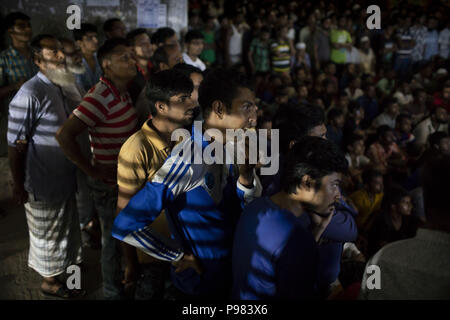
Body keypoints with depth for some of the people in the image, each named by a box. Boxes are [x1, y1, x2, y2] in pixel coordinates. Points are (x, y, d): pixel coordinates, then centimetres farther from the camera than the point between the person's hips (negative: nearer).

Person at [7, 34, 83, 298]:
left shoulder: (57, 88, 4)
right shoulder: (29, 95, -24)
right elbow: (16, 145, -21)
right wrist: (19, 186, -17)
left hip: (64, 177, 8)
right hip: (44, 183, -8)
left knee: (65, 225, 24)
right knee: (47, 232, 12)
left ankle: (65, 262, 45)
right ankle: (50, 281, 31)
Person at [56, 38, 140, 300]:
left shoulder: (122, 92, 3)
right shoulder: (101, 98, -25)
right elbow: (65, 135, -32)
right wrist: (92, 170, -23)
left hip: (126, 177, 9)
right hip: (109, 182, -9)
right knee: (113, 238, 10)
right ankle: (113, 292, 31)